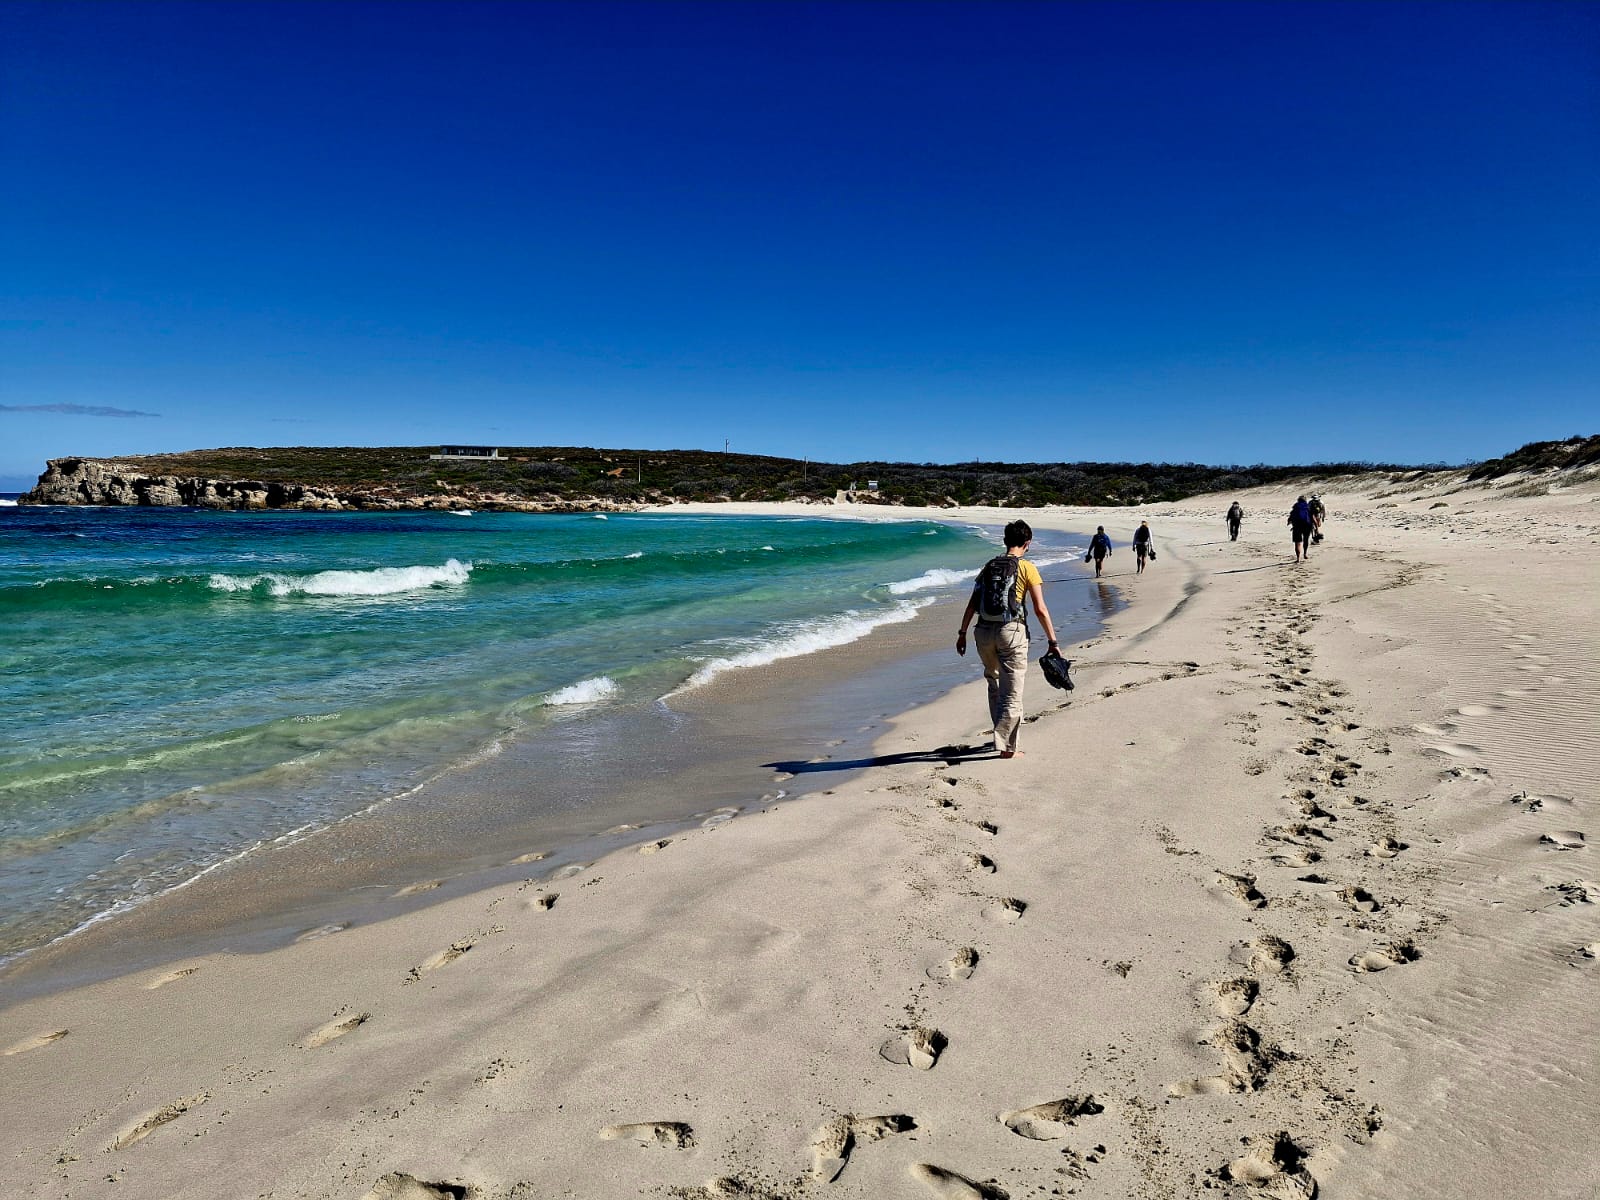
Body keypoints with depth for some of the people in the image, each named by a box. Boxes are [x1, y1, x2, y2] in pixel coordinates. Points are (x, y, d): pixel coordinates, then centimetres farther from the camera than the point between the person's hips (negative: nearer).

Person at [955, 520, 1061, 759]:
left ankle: (1002, 733, 30)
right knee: (1011, 692, 1)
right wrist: (1053, 642, -2)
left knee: (994, 684, 22)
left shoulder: (989, 566, 11)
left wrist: (962, 633, 16)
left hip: (984, 632, 5)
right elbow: (1040, 610, -6)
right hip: (1011, 631, -5)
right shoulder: (1026, 568, -2)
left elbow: (972, 604, 10)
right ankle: (1007, 747, -1)